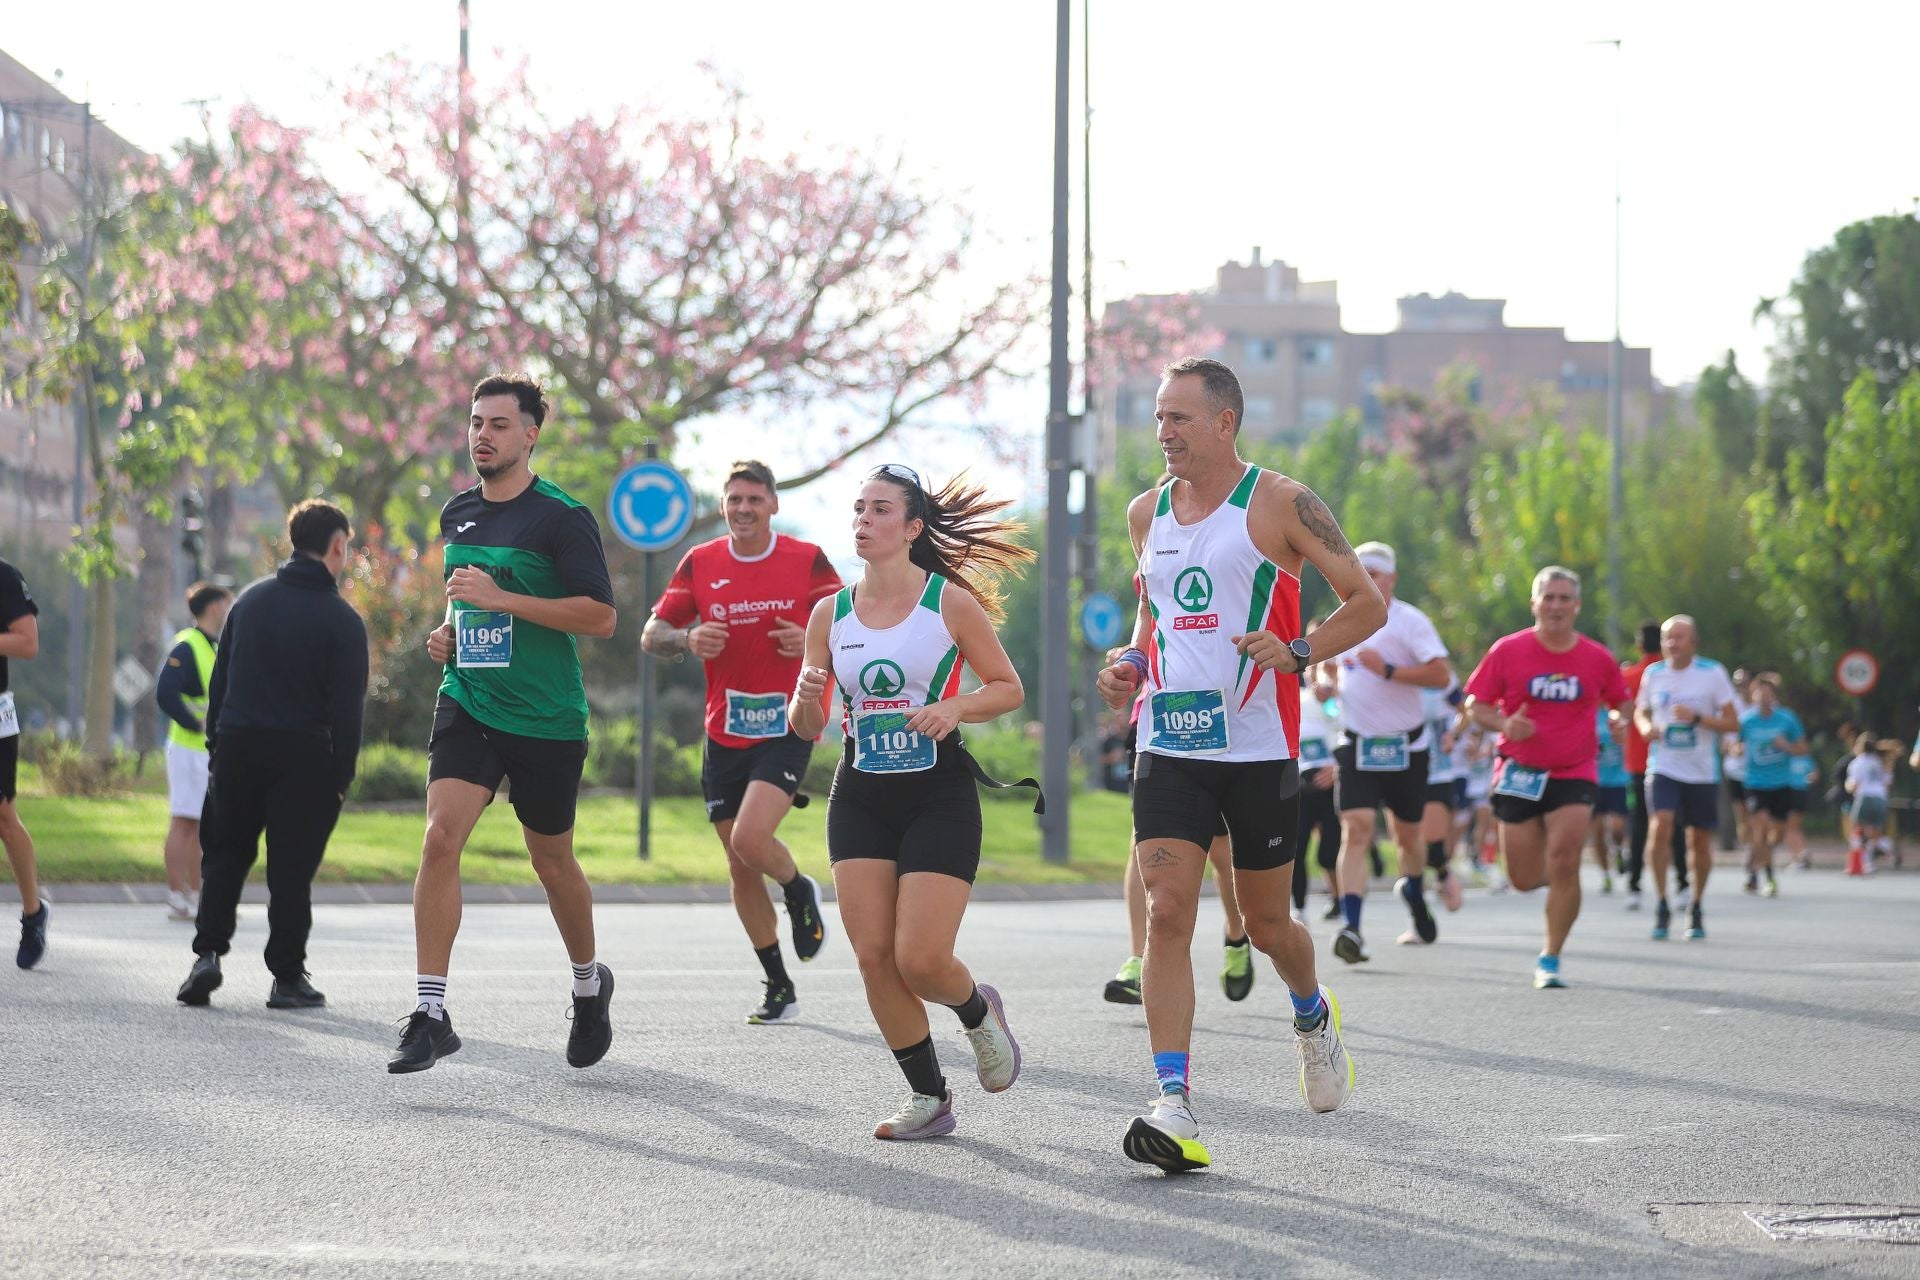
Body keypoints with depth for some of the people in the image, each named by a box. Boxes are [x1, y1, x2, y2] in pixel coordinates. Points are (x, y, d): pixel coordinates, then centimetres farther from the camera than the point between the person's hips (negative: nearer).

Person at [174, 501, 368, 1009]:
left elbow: (218, 681, 10)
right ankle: (287, 976, 4)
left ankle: (208, 952, 1)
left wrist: (216, 748, 14)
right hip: (303, 757, -4)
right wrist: (342, 776, -2)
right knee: (291, 867, 2)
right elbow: (347, 708, -9)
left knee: (224, 856, 14)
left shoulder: (250, 600, 8)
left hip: (238, 745, 4)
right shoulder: (342, 621, -7)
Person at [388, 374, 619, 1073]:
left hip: (547, 719, -4)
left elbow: (602, 616, -16)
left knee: (552, 862, 10)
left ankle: (590, 984, 39)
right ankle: (429, 1014, -15)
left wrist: (501, 599, -21)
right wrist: (450, 628, 7)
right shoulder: (458, 512, 10)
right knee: (440, 839, -15)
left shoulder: (562, 517, -10)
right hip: (468, 702, 4)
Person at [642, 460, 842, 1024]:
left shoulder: (807, 560, -2)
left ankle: (800, 892, 11)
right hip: (724, 737, 4)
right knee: (741, 870, 6)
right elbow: (653, 634, 7)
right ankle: (778, 987, 20)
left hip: (787, 728, -4)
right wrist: (688, 640, -15)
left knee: (751, 839, -23)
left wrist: (813, 642, -17)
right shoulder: (699, 564, 4)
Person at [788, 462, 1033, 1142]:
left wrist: (955, 707, -17)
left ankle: (978, 1010, 24)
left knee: (921, 960, -12)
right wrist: (806, 699, -14)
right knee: (874, 957, -5)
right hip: (861, 798, 4)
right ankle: (928, 1098, 11)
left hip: (939, 797, -4)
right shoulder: (831, 613, 6)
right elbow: (806, 727, 10)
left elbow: (1009, 687, 2)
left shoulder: (950, 602, -5)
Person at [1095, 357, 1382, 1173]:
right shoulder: (1146, 513, 11)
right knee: (1166, 914, -13)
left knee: (1266, 924, 9)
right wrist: (1131, 665, 6)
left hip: (1259, 745, -3)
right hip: (1169, 744, 3)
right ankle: (1173, 1104, -17)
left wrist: (1300, 653, -18)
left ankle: (1313, 1014, 44)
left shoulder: (1280, 504, -5)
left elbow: (1367, 604, -2)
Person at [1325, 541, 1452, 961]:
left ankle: (1417, 904, 43)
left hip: (1404, 747, -2)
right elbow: (1331, 662, 28)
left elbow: (1441, 675, -22)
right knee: (1356, 829, -16)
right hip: (1358, 745, 2)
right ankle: (1351, 929, -26)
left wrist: (1388, 670, -28)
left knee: (1407, 834, 13)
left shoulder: (1410, 621, -10)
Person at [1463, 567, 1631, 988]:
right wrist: (1504, 724, -18)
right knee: (1524, 879, 2)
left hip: (1573, 774, 0)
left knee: (1564, 866, -15)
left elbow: (1620, 703, 17)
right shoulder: (1507, 651, -3)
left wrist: (1620, 720, -7)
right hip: (1518, 774, 0)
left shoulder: (1598, 659, 2)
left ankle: (1550, 960, -2)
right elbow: (1475, 704, 2)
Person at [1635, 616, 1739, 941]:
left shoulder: (1712, 673, -4)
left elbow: (1732, 722, -4)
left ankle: (1696, 908, 27)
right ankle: (1661, 906, -11)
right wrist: (1646, 727, -3)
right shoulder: (1654, 673, 3)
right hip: (1663, 769, 0)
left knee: (1700, 840, 6)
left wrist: (1697, 718, -19)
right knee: (1660, 826, -21)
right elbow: (1641, 711, 20)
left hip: (1702, 772, 0)